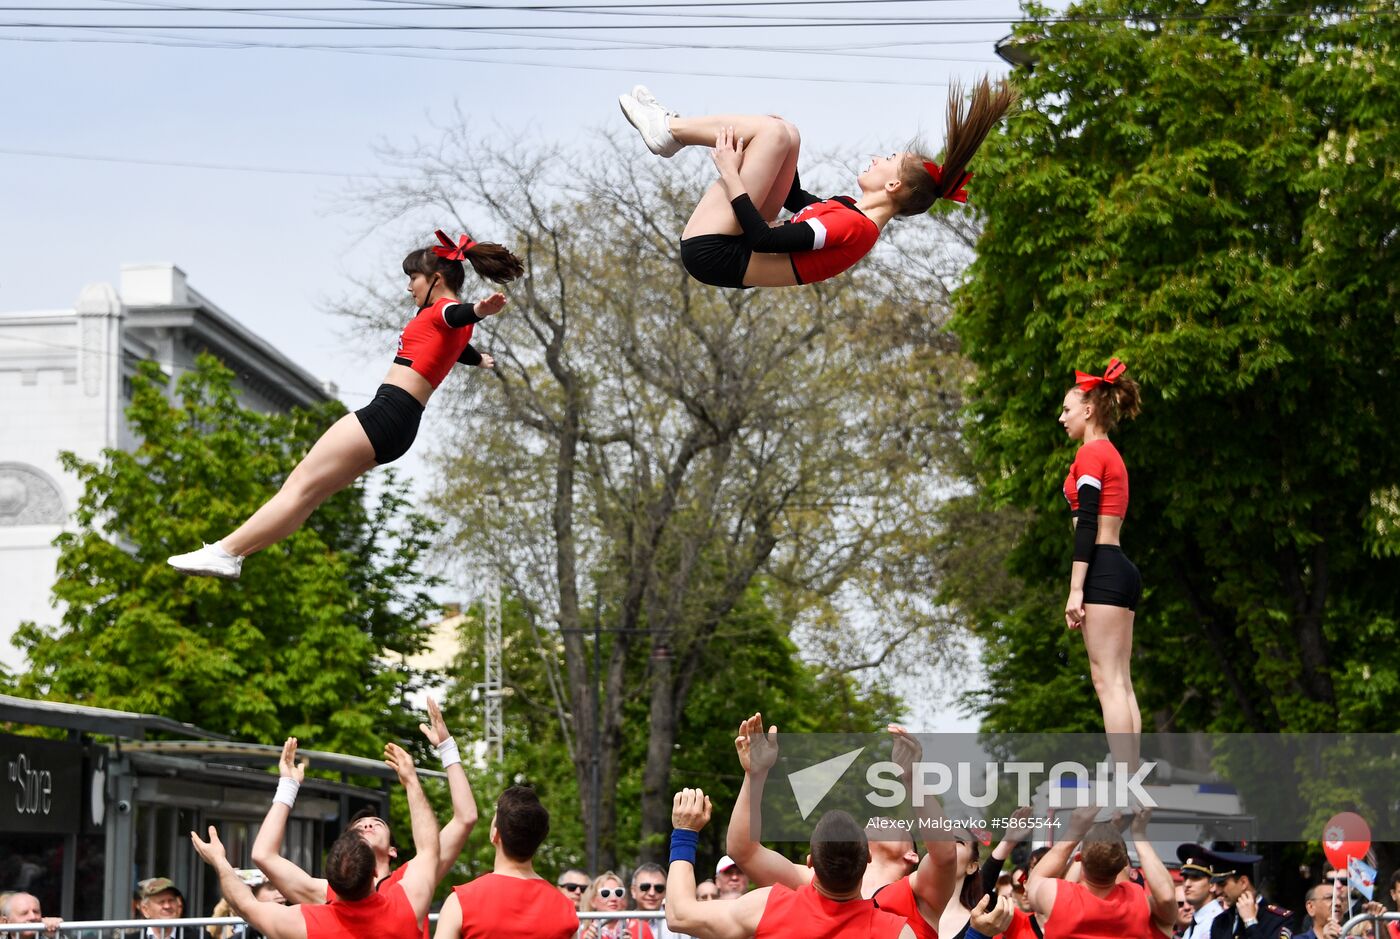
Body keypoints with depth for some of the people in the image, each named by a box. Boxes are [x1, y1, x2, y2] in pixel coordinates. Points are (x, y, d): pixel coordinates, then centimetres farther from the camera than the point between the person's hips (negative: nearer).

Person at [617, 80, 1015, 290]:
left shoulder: (853, 226, -22)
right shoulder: (855, 212, 8)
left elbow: (765, 240, -27)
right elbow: (796, 200, 25)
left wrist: (730, 174, -19)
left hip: (710, 252, -10)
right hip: (723, 251, 10)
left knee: (774, 131, -12)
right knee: (781, 133, 13)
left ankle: (667, 128, 3)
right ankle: (672, 129, 9)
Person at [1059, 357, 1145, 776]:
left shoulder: (1091, 453, -7)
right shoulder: (1112, 455, 23)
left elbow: (1087, 524, -15)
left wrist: (1075, 589, -18)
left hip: (1102, 569, -10)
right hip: (1122, 570, 10)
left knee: (1108, 680, -12)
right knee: (1121, 683, 6)